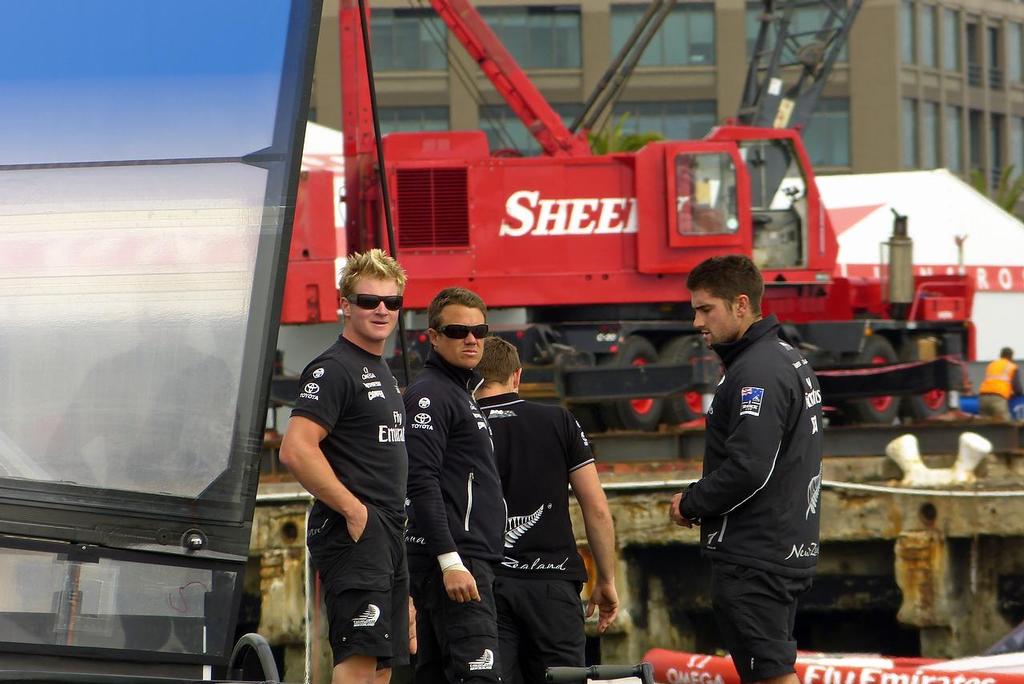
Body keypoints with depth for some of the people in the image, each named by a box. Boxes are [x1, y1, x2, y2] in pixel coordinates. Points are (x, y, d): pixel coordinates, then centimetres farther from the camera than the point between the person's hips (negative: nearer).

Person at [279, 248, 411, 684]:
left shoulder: (382, 373, 21)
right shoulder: (333, 369, -10)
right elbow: (295, 451, -20)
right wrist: (353, 510, -19)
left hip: (388, 535, 10)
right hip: (353, 534, -10)